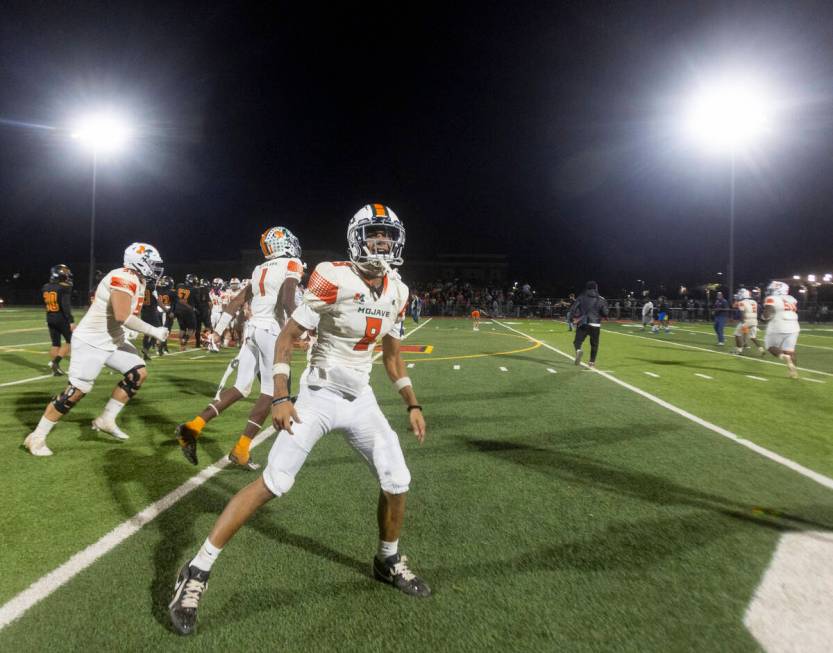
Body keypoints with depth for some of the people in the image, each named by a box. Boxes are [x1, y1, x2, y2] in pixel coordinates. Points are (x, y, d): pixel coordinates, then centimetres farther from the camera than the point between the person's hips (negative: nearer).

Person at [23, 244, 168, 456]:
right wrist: (153, 331, -23)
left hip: (112, 340, 10)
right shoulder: (125, 278, -23)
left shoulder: (137, 281, 9)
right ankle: (36, 437, 10)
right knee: (77, 391, -6)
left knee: (139, 373, 5)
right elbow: (122, 317, -30)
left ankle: (106, 420, 13)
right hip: (91, 341, -10)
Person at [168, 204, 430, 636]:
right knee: (273, 483, -9)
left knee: (397, 483, 5)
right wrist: (280, 397, -19)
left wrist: (412, 405, 10)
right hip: (318, 396, -5)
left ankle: (388, 561, 33)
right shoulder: (334, 279, -16)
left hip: (361, 400, 6)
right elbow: (287, 337, -12)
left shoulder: (397, 292, 2)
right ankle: (196, 573, 8)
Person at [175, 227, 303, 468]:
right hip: (272, 331, -7)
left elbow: (238, 300, 18)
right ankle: (241, 450, 2)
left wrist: (219, 329, 22)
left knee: (241, 387, 14)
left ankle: (193, 426, 6)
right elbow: (287, 301, -18)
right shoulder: (292, 265, -4)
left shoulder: (260, 269, 18)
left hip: (253, 328, 7)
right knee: (270, 392, 2)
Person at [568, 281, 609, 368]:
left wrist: (571, 318, 4)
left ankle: (578, 351, -33)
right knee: (594, 344, 16)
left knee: (577, 341, 0)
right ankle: (592, 362, 21)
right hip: (595, 325, 1)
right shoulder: (601, 299, 4)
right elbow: (605, 314, 2)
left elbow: (573, 308, -5)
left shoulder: (582, 297, 3)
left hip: (582, 324, -1)